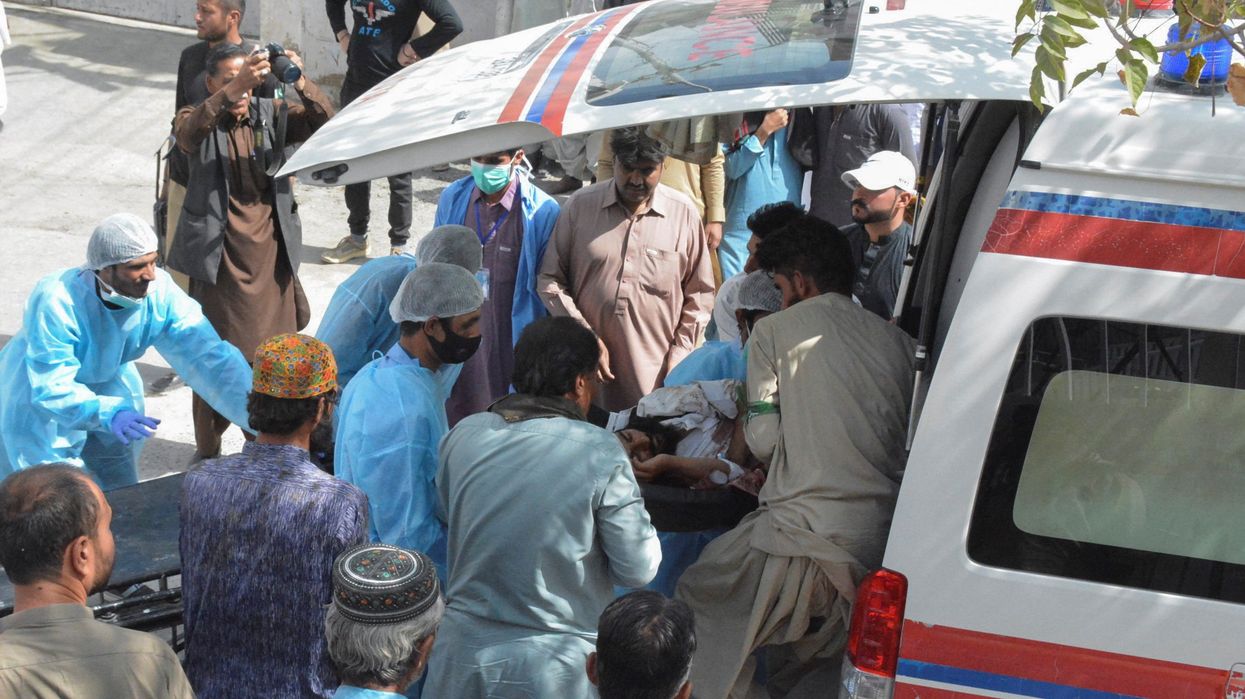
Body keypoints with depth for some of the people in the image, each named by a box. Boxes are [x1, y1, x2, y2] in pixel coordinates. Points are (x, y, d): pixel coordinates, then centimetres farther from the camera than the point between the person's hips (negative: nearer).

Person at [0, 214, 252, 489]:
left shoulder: (160, 293, -25)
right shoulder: (55, 302, -35)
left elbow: (210, 358, -28)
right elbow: (51, 388, -38)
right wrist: (107, 414, -56)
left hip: (108, 391, 5)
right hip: (38, 398, -4)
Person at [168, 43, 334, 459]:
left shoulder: (270, 115, 3)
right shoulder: (198, 121, -5)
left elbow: (322, 120, -11)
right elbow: (188, 131, -29)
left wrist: (300, 83, -31)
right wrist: (232, 91, -44)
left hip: (270, 255, 3)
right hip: (219, 258, -3)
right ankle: (208, 451, 21)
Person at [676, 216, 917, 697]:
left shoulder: (776, 331, 0)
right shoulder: (897, 341, 11)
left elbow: (762, 440, -3)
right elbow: (914, 440, 12)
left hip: (810, 539, -5)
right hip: (884, 544, 6)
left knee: (698, 597, 15)